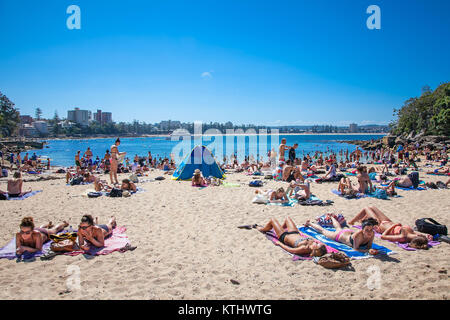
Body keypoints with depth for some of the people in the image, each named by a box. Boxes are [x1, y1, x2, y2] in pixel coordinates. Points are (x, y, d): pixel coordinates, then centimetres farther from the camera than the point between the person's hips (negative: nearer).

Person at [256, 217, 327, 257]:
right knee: (287, 218, 29)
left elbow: (290, 250, -35)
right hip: (296, 233, 6)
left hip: (284, 237, -6)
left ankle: (262, 229, 48)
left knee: (272, 220, 12)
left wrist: (280, 243, -21)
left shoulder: (304, 248, -45)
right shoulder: (312, 242, -29)